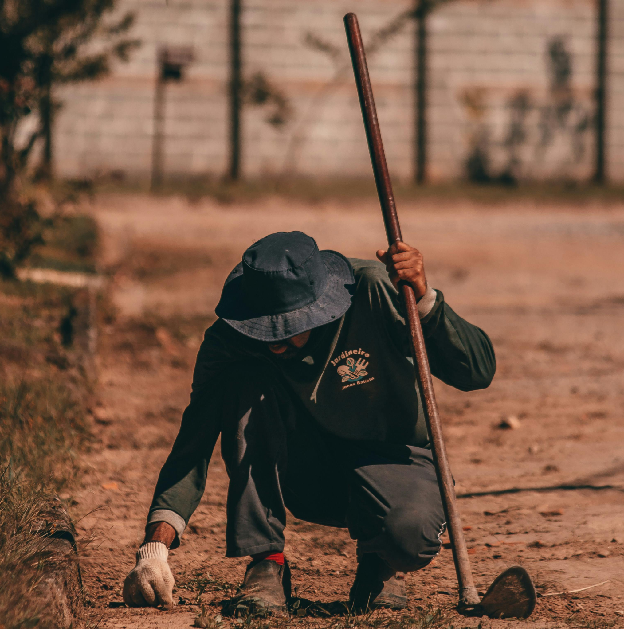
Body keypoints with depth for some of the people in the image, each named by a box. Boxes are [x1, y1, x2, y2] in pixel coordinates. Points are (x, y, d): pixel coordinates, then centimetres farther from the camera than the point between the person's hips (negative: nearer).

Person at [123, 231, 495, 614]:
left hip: (390, 459, -2)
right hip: (306, 475, 2)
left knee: (409, 531, -37)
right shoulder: (228, 341, -20)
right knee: (243, 382, -27)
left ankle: (381, 565, 3)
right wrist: (157, 545, -35)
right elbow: (193, 446, -21)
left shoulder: (373, 292, -25)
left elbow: (478, 372, -22)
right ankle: (266, 564, -19)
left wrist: (424, 298, -38)